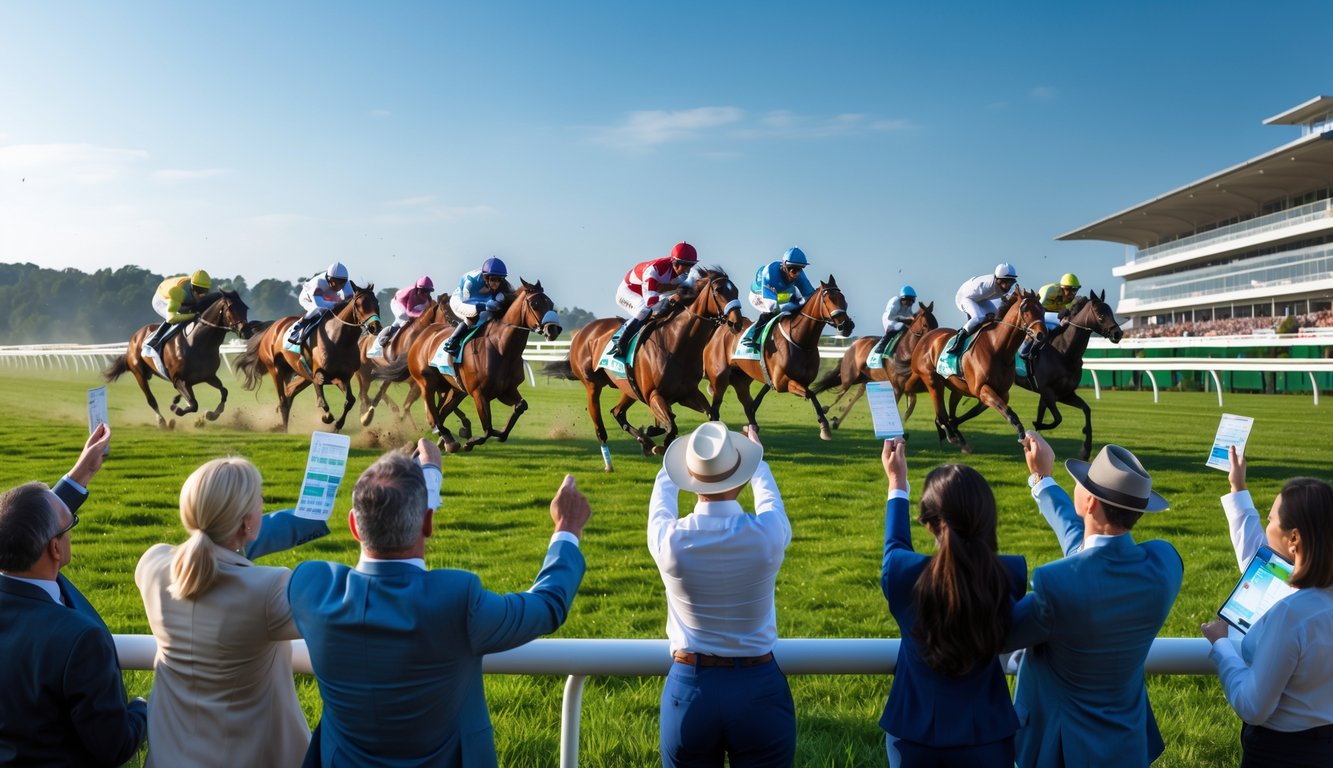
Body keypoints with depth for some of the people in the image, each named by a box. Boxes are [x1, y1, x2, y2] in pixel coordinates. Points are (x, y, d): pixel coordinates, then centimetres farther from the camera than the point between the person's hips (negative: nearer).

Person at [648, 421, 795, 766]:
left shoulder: (669, 540, -16)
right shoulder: (767, 534, -17)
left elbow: (661, 494, 9)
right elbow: (770, 497, 9)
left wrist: (671, 465, 31)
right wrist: (757, 457, 30)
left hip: (689, 689, 1)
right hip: (759, 689, 0)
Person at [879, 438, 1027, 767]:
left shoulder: (903, 573, -23)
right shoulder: (1012, 574, -21)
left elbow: (895, 543, 3)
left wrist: (896, 482, 16)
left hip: (913, 735, 0)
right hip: (986, 736, 0)